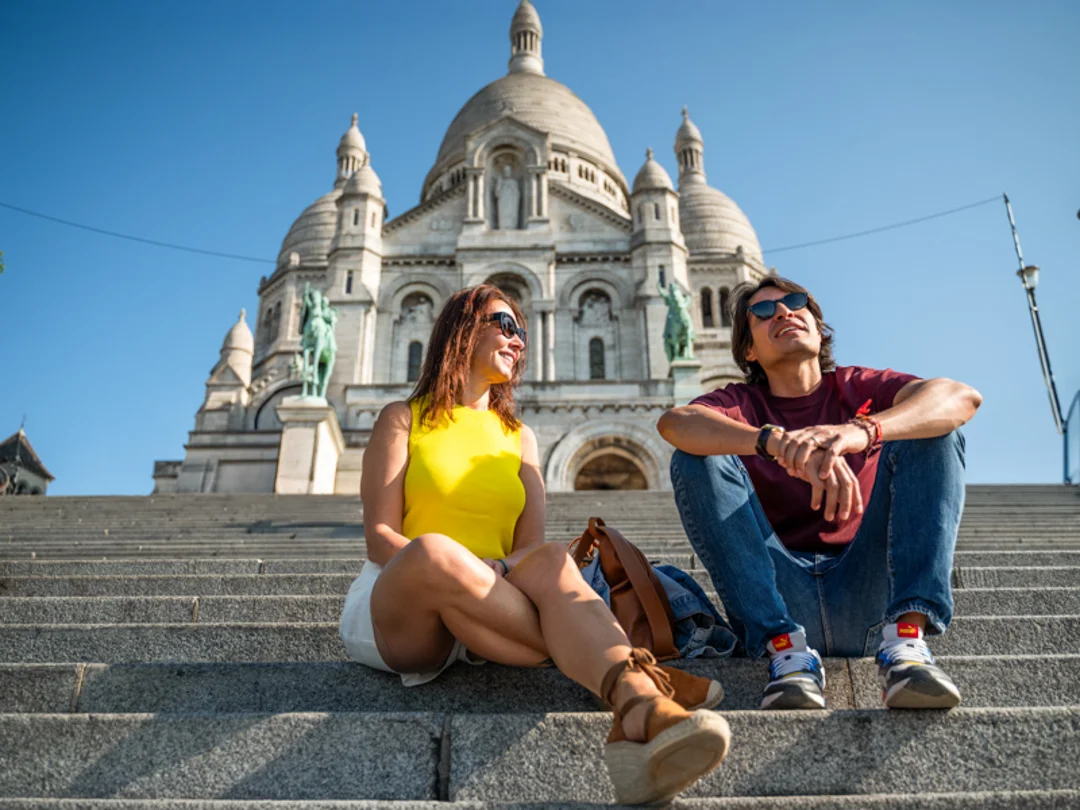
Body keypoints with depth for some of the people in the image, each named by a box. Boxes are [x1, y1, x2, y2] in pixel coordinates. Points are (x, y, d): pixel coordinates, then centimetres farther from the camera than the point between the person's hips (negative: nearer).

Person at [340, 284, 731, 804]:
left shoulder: (518, 436, 19)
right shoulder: (403, 419, 9)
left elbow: (532, 544, 5)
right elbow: (380, 537, -3)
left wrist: (499, 574, -19)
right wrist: (444, 565, -23)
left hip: (480, 618, 3)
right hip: (393, 607, -2)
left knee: (551, 561, -30)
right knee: (432, 550, -37)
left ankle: (640, 709, -59)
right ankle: (637, 671, -31)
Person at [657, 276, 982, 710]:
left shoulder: (857, 389, 10)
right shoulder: (741, 404, 8)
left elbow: (963, 397, -13)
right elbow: (673, 423, -18)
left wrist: (859, 433, -33)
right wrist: (779, 442, -36)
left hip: (867, 594, 1)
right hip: (780, 599, 0)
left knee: (932, 433, -11)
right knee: (696, 458, -17)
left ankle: (905, 636, -28)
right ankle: (786, 649, -28)